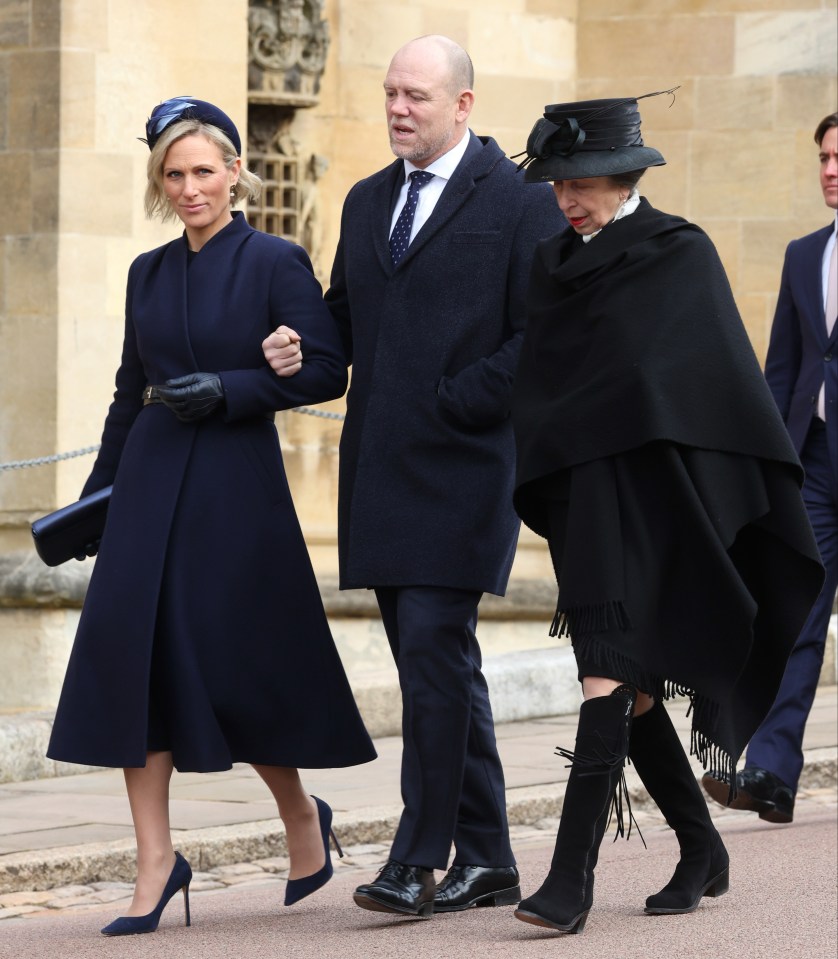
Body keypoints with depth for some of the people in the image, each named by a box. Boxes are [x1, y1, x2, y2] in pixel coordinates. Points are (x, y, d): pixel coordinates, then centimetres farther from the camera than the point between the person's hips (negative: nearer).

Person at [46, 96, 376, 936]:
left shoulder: (274, 262, -3)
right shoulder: (150, 274, 12)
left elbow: (326, 370, -9)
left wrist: (228, 389, -17)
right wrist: (98, 489, 19)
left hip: (238, 484, -5)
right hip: (153, 481, 5)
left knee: (236, 666, -3)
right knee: (133, 654, -6)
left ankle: (301, 814, 24)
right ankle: (156, 862, -3)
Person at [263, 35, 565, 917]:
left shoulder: (518, 204, -4)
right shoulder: (367, 202, 18)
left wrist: (454, 402, -14)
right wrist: (302, 346, 4)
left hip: (460, 469, -7)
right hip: (381, 472, 7)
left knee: (434, 651, -13)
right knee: (436, 665, 10)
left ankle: (421, 859, -10)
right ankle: (485, 859, 16)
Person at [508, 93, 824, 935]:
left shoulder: (681, 258, -4)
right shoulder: (553, 266, 13)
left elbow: (725, 379, -6)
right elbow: (536, 383, 16)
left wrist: (766, 500, -9)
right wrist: (544, 498, 6)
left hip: (647, 499, -6)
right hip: (578, 498, 6)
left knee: (611, 678, -13)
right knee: (628, 685, 10)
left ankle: (573, 877, -17)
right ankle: (701, 849, 25)